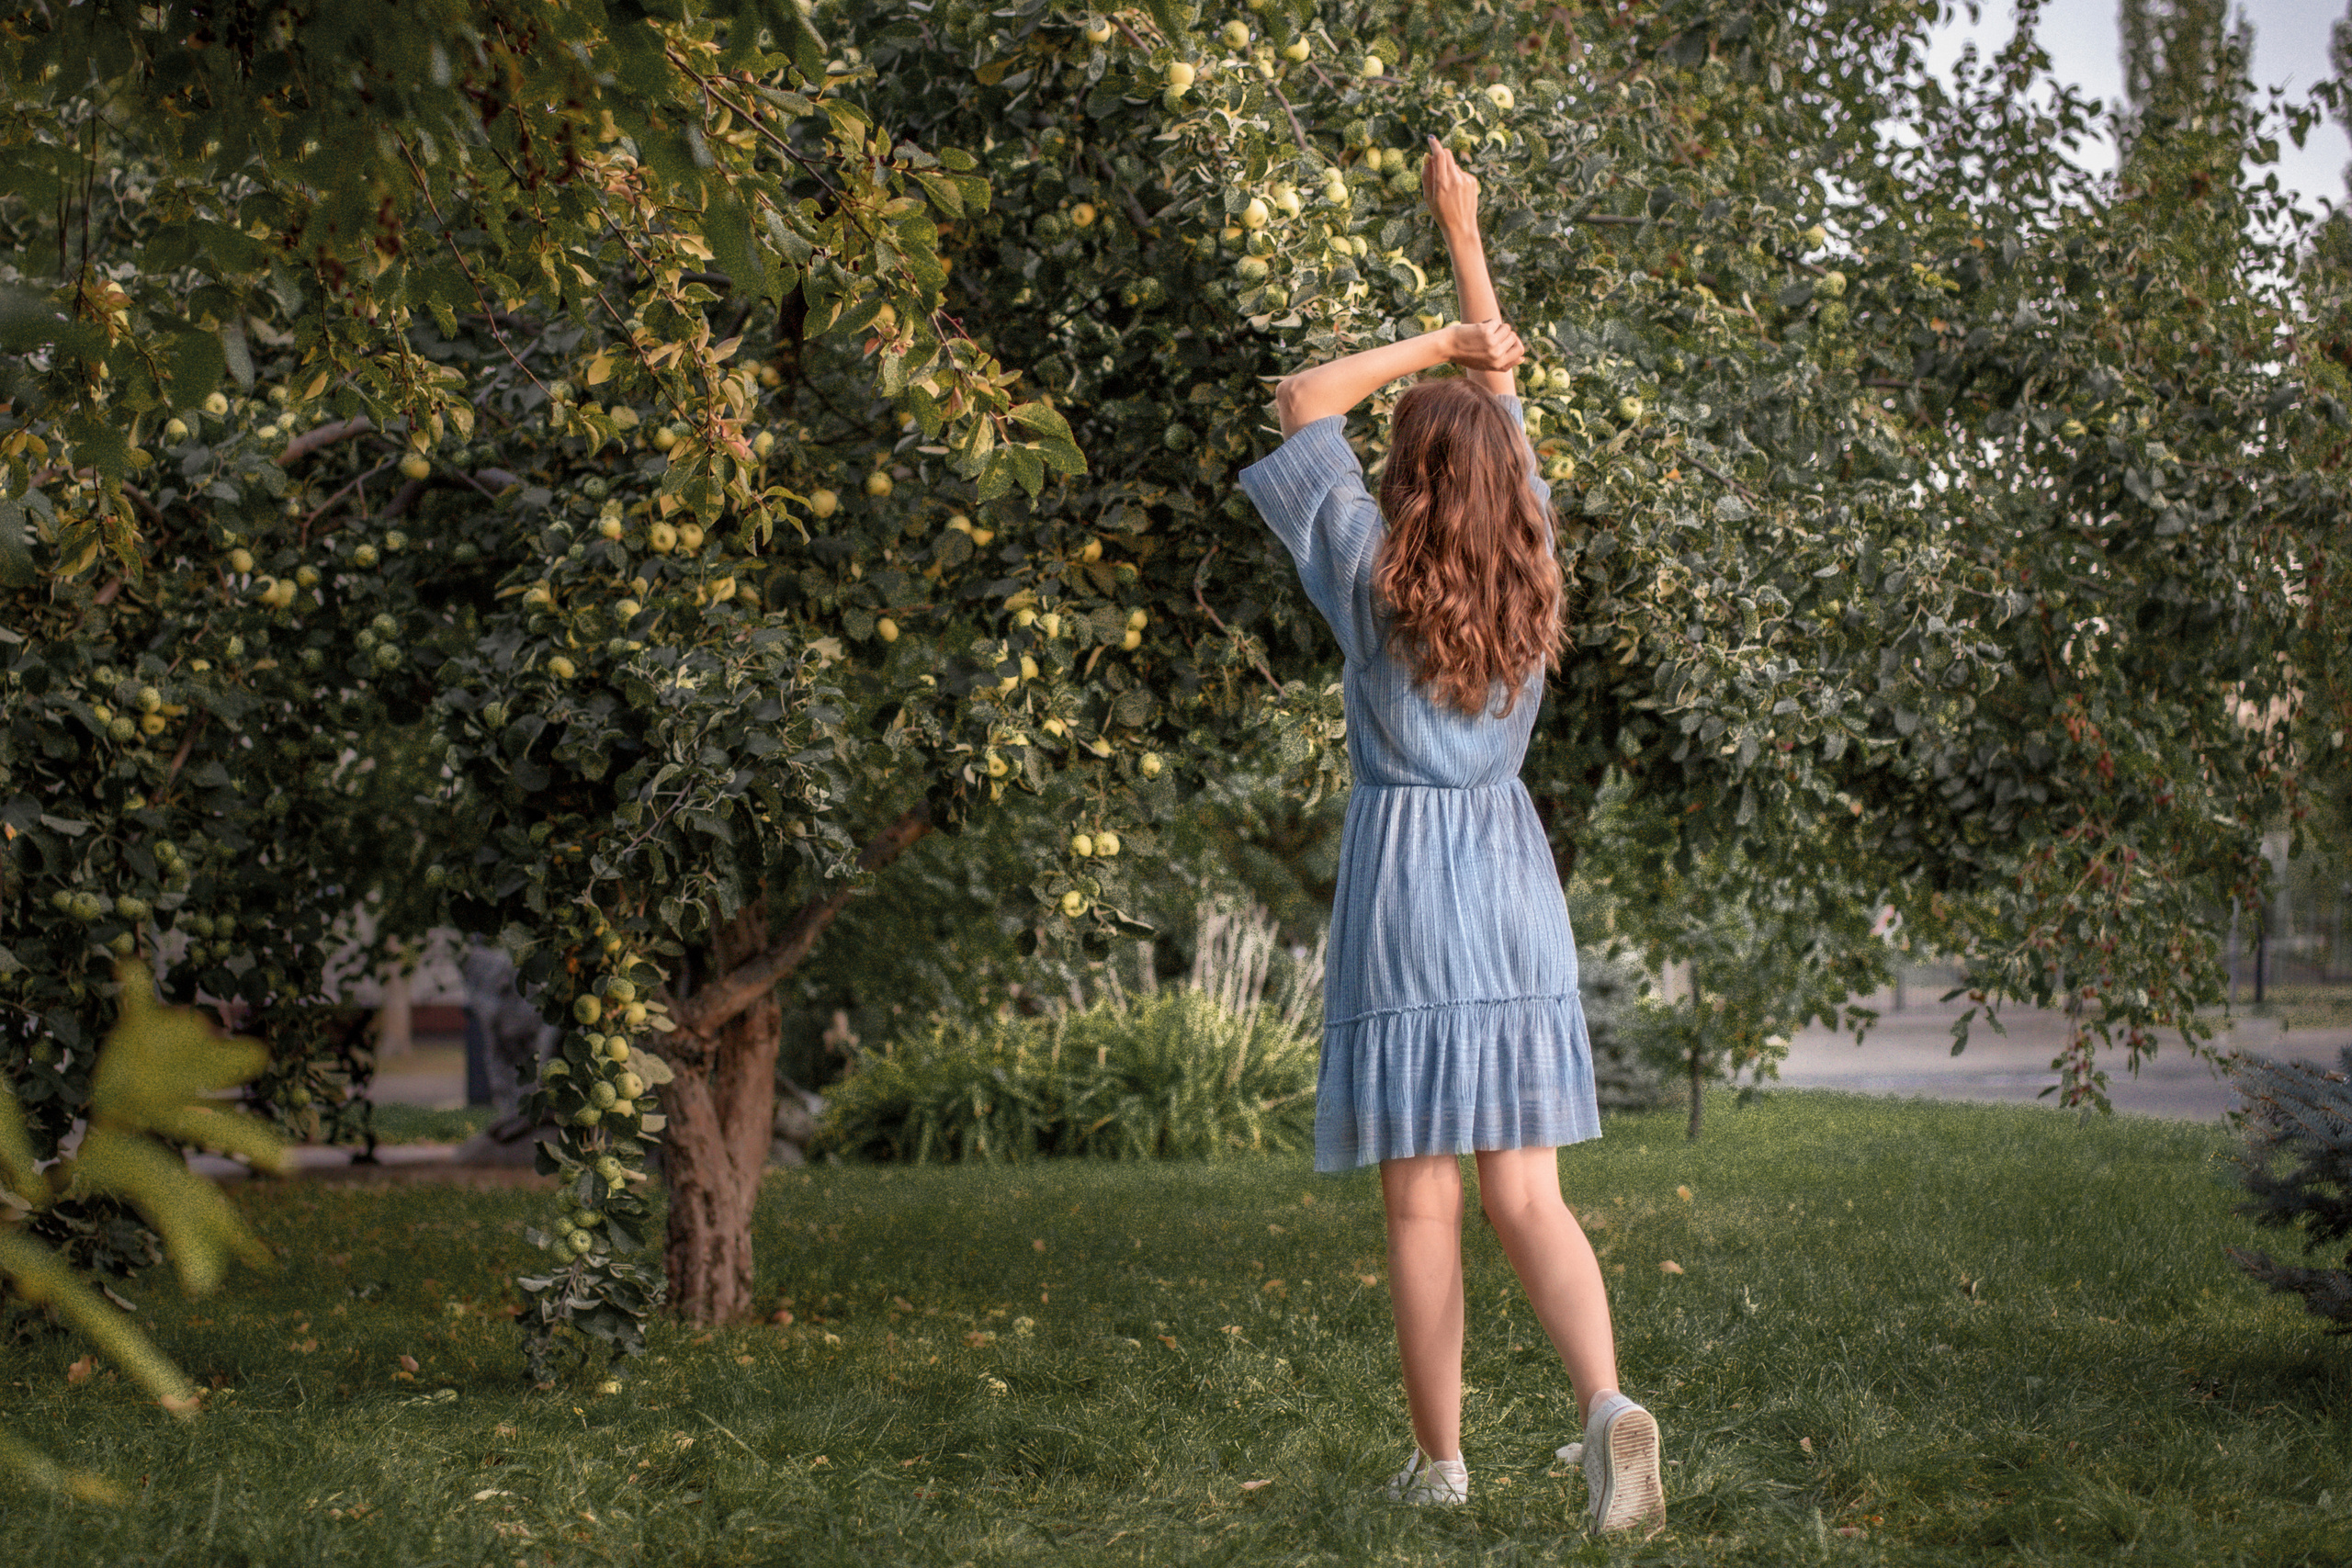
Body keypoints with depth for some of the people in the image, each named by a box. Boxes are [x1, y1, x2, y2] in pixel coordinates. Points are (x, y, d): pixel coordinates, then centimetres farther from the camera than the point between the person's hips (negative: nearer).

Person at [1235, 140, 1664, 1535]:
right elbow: (1503, 397, 17)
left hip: (1405, 879, -3)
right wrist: (1465, 241, 24)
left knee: (1423, 1204, 2)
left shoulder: (1377, 579, -5)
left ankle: (1442, 1463, 7)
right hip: (1516, 883, 3)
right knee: (1526, 1196, 2)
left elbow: (1302, 404, 3)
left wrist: (1433, 344, 4)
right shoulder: (1534, 572, 5)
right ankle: (1609, 1401, -20)